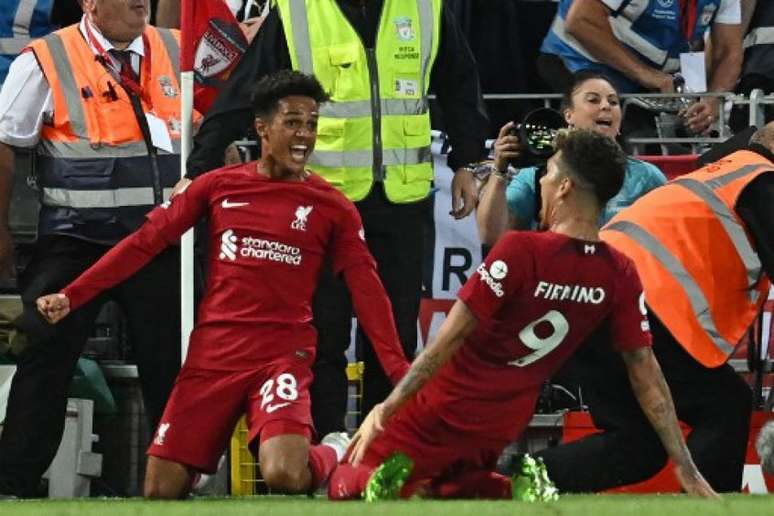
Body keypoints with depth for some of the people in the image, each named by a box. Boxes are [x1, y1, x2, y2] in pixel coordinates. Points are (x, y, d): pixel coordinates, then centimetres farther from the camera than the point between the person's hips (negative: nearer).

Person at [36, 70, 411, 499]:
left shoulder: (331, 207, 3)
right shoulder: (219, 186, 7)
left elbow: (367, 289, 1)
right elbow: (146, 241, 7)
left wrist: (401, 372, -10)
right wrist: (71, 296, 1)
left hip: (283, 355, -3)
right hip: (213, 354, 3)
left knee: (284, 477, -28)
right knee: (160, 492, -3)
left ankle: (335, 455, 8)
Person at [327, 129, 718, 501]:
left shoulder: (520, 251, -22)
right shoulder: (620, 276, -7)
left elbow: (449, 341, -20)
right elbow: (645, 373, -3)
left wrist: (386, 409, -16)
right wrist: (686, 468, 2)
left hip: (437, 419, -5)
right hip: (499, 433, 5)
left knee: (345, 486, 9)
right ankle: (499, 492, -2)